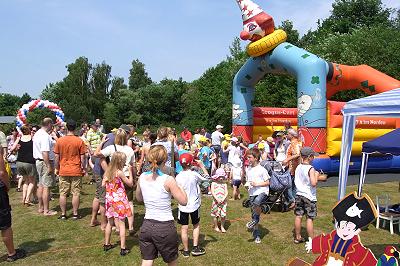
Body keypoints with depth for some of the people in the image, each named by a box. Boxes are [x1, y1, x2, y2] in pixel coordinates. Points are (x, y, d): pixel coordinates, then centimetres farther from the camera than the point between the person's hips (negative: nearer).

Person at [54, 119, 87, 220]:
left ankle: (63, 214, 16)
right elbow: (83, 157, -4)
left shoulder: (59, 141, -2)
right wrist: (84, 169, 8)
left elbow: (57, 157, 3)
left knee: (63, 193, 10)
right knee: (75, 193, 5)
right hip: (76, 171, -2)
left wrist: (57, 169, 16)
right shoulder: (79, 141, -8)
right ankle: (75, 214, 11)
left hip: (63, 171, 2)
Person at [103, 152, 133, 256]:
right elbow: (130, 183, -8)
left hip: (109, 199, 6)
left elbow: (103, 185, 5)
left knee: (109, 222, 19)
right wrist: (130, 171, -2)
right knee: (121, 224, 0)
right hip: (119, 200, -6)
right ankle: (123, 248, 3)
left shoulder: (107, 171, 2)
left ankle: (106, 244, 31)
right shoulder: (120, 173, -16)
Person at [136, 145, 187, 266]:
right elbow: (184, 201, -9)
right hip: (165, 227, -4)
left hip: (146, 226, 4)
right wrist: (178, 186, 4)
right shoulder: (168, 180, -17)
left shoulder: (142, 177, -2)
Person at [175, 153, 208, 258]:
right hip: (194, 205, -1)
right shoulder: (194, 174, -14)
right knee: (196, 225, 19)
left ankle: (186, 250, 18)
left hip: (182, 206, 1)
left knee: (184, 228, 8)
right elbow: (207, 177, 1)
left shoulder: (178, 177, -8)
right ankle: (195, 248, 18)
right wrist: (202, 166, 12)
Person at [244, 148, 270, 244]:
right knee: (253, 214, 8)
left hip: (262, 191, -6)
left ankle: (255, 219, -8)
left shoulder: (262, 169, -9)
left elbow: (267, 182, -6)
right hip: (252, 193, 6)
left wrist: (257, 184, -16)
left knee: (257, 202, -37)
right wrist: (247, 184, 0)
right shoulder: (248, 169, 9)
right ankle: (256, 234, 22)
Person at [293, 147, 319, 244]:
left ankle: (298, 237, 23)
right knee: (310, 218, 0)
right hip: (309, 196, -7)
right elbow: (313, 183, -24)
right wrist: (316, 175, -9)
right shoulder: (311, 168, -17)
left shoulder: (298, 168, 5)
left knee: (298, 216, 12)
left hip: (299, 195, 7)